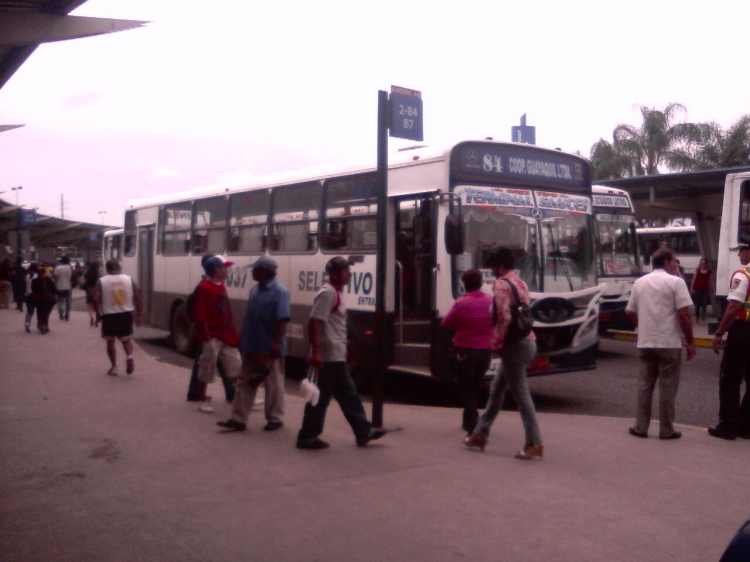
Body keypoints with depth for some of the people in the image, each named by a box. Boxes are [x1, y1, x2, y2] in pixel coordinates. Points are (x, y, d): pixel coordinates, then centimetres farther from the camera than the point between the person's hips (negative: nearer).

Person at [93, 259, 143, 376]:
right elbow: (138, 297, -1)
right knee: (126, 339, 15)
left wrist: (99, 314, 5)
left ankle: (114, 367, 11)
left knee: (110, 341, 13)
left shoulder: (101, 281, -3)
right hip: (126, 314, 2)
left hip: (109, 315, -1)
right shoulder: (129, 279, 2)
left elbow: (96, 299, -9)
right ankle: (129, 356, -13)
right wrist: (138, 315, 5)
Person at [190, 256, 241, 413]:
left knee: (236, 367, 12)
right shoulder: (203, 288, -17)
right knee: (206, 370, 5)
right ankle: (204, 399, 19)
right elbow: (200, 316, -19)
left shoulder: (221, 285, 10)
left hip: (226, 335, 8)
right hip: (212, 337, -8)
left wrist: (232, 333, 15)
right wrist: (207, 338, -19)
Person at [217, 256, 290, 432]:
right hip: (251, 347, 8)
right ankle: (238, 419, 15)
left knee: (273, 385, 6)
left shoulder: (279, 292, -15)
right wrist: (243, 337, 17)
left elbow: (282, 320, -20)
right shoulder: (255, 290, 10)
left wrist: (277, 343, -25)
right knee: (245, 383, 10)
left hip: (269, 348, -8)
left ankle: (275, 419, 18)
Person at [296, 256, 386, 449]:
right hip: (327, 356, -10)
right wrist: (315, 352, -26)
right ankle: (307, 436, 8)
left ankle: (363, 432, 21)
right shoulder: (327, 293, -16)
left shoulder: (336, 293, 15)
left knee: (348, 394, 14)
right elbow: (313, 323, -23)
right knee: (320, 397, -2)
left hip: (336, 356, 10)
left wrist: (343, 348, 24)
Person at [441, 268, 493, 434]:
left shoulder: (461, 303, -14)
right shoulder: (492, 302, -1)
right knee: (475, 387, 20)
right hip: (485, 351, 5)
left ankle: (473, 424, -10)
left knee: (465, 388, 3)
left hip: (464, 351, -5)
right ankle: (469, 420, 32)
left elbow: (446, 324, -3)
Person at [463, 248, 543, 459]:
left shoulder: (502, 284, -11)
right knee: (496, 389, 15)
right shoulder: (520, 283, 18)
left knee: (520, 394, -4)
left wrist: (496, 343, -11)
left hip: (514, 344, -10)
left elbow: (504, 317, -21)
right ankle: (481, 434, 23)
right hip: (526, 341, 10)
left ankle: (534, 443, 0)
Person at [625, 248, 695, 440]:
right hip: (669, 343, -4)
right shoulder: (675, 282, -7)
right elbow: (684, 315, -12)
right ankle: (666, 430, 10)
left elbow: (630, 312, 14)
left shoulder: (639, 282, 9)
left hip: (645, 343, 4)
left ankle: (640, 427, 13)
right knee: (667, 388, 4)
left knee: (644, 386, 11)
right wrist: (690, 342, -4)